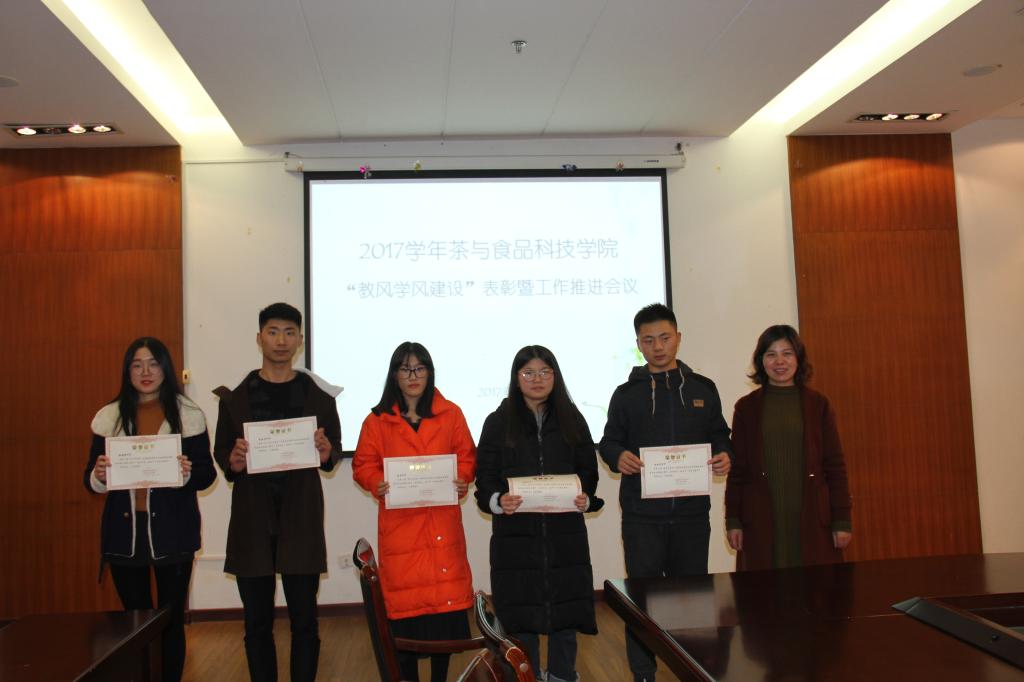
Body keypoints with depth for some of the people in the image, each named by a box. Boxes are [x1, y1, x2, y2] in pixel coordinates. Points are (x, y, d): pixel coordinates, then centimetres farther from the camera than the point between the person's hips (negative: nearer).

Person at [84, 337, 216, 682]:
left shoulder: (188, 415, -1)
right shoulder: (109, 417, 5)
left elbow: (207, 474, 0)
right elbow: (91, 480, 8)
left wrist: (188, 473, -20)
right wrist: (98, 476, -14)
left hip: (172, 532, -2)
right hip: (124, 532, 2)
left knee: (171, 619, 6)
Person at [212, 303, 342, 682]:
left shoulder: (319, 395, 5)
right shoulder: (235, 397, 6)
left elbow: (336, 450, 9)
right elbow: (220, 452, 10)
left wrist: (326, 452, -14)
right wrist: (233, 461, -13)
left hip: (301, 520, -1)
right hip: (252, 522, 1)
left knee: (304, 620, 3)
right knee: (257, 622, 9)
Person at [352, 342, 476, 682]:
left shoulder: (451, 414, 6)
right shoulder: (377, 419, 3)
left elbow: (467, 457, 10)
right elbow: (363, 464, 5)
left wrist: (462, 481, -9)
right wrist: (377, 484, -14)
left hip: (442, 523, 1)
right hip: (399, 524, -1)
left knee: (445, 596, 3)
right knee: (403, 601, 1)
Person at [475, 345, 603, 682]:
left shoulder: (572, 419, 8)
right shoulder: (499, 421, 2)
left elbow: (588, 471, 9)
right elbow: (485, 476, 0)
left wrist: (585, 498, -10)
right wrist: (497, 501, -19)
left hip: (565, 533, 2)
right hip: (515, 534, -1)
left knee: (566, 609, 7)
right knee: (520, 614, 5)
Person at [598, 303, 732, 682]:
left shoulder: (703, 388, 9)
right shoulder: (626, 394, 4)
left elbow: (719, 435, 14)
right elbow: (608, 441, 6)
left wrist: (723, 455, -7)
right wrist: (619, 456, -16)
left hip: (692, 511, 2)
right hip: (642, 513, -1)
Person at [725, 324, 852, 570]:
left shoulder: (819, 405, 5)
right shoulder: (746, 407, 5)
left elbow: (835, 465, 5)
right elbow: (737, 468, 6)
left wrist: (842, 521, 1)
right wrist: (732, 520, 2)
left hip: (813, 518, 0)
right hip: (761, 520, 0)